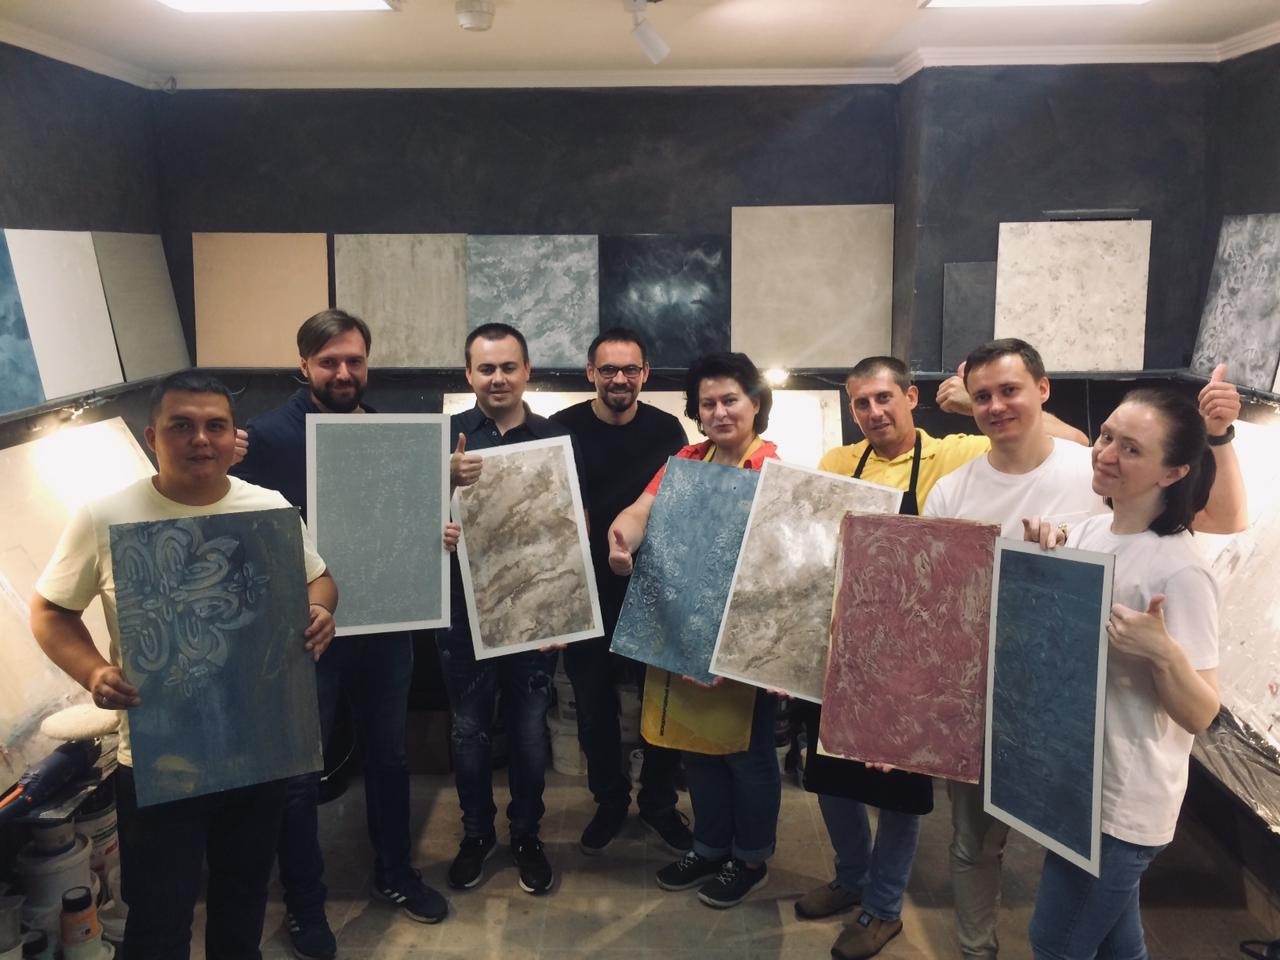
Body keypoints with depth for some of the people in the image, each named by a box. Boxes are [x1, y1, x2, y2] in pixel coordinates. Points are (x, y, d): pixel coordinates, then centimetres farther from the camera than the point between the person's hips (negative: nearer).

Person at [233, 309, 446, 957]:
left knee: (388, 754, 19)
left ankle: (394, 874, 39)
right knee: (301, 771, 7)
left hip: (386, 623, 5)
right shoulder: (269, 435, -10)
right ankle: (304, 903, 27)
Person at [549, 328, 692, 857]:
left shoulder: (666, 430, -2)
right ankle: (610, 801, 32)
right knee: (594, 704, 11)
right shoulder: (564, 428, -6)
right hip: (586, 591, 0)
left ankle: (659, 802, 30)